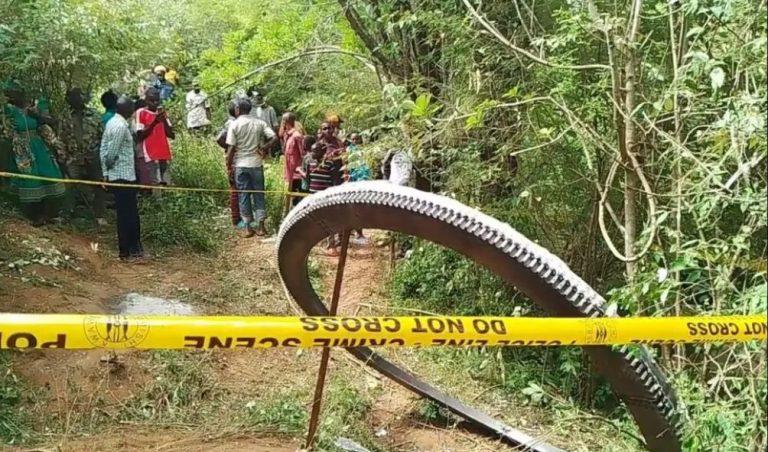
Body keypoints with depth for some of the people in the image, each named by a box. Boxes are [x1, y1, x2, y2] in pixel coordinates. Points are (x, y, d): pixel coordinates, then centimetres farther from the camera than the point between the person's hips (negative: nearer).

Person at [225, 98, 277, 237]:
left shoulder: (235, 125, -7)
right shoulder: (259, 123, 1)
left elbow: (231, 148, -8)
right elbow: (274, 138, -8)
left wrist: (229, 164, 2)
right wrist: (264, 148, 4)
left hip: (240, 165, -2)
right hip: (256, 164, 2)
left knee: (244, 195, 7)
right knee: (258, 194, 9)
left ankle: (248, 227, 10)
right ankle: (260, 226, 7)